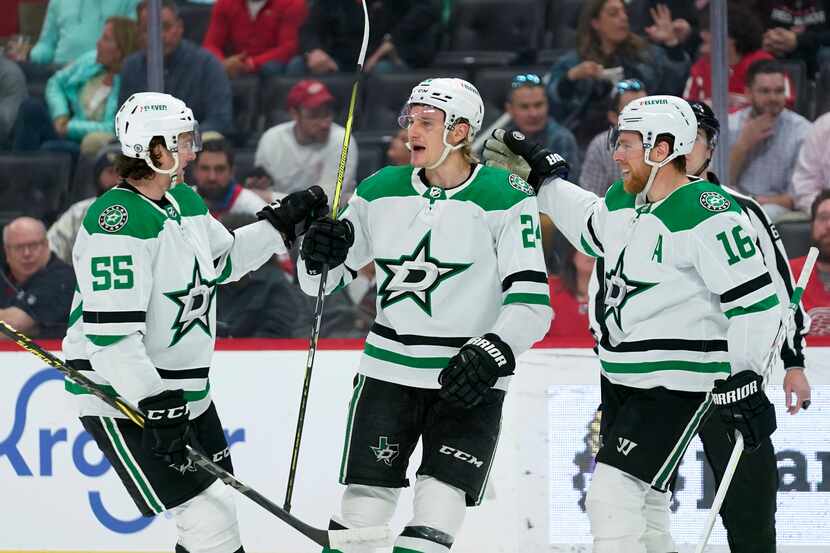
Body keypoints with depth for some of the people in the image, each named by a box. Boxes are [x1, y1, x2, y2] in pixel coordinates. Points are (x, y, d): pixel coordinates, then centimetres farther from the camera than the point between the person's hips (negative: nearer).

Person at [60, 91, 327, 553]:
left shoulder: (183, 200, 8)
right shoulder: (118, 222, -23)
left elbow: (223, 260, 27)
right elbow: (111, 332, -28)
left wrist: (283, 224, 18)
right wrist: (155, 407, -31)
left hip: (186, 389, 10)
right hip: (123, 395, -10)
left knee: (218, 505, 17)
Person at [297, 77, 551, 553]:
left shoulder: (506, 197, -8)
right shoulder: (382, 191, 4)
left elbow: (531, 302, -11)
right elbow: (320, 281, 13)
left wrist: (492, 354, -26)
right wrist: (319, 255, -9)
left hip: (469, 382, -3)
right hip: (388, 370, 3)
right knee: (361, 513, 0)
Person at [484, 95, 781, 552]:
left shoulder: (709, 216, -20)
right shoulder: (621, 201, 7)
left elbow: (755, 301, -20)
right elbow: (590, 227, 31)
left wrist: (745, 384, -21)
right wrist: (540, 172, 28)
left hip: (676, 387, -9)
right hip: (621, 380, 9)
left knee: (612, 497, -18)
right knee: (642, 507, 16)